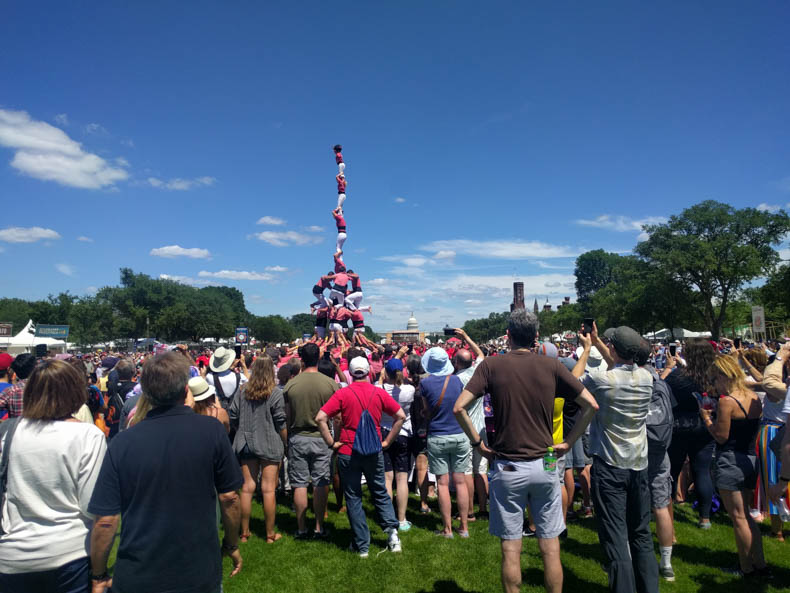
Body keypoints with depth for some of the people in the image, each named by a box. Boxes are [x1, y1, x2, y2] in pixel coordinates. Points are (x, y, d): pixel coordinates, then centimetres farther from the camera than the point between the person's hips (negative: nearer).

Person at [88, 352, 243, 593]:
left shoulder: (121, 444, -12)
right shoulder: (212, 430, -15)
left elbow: (105, 520, -9)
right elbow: (229, 497, -8)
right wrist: (232, 545, 8)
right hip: (201, 573, 0)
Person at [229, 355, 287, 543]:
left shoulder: (243, 391, 1)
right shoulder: (275, 392, -10)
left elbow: (233, 416, 5)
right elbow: (281, 422, -8)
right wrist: (285, 443, 3)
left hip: (246, 443, 4)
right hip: (270, 444, -4)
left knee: (247, 487, 11)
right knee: (268, 489, 3)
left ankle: (244, 532, 21)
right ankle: (270, 534, 13)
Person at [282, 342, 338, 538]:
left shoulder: (290, 385, -7)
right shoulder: (330, 384, -8)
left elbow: (286, 416, 0)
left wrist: (286, 439, 13)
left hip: (297, 438, 0)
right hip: (322, 438, 0)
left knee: (300, 484, 9)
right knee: (321, 483, 9)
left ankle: (302, 528, 18)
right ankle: (319, 527, 16)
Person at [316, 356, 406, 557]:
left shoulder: (342, 393, -8)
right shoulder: (379, 392, -2)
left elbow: (320, 418, -15)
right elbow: (401, 416, -1)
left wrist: (331, 443, -6)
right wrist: (387, 441, 4)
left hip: (348, 452, -2)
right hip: (374, 451, 2)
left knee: (353, 498, 10)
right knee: (380, 493, 20)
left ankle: (362, 545, 16)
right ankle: (392, 530, 9)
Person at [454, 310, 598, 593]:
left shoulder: (492, 364, -8)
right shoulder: (551, 366, -3)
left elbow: (459, 408, -15)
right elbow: (591, 405, -1)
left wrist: (478, 443, -4)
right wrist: (568, 443, 5)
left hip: (507, 468, -2)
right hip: (544, 465, 2)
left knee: (511, 548, 10)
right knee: (550, 547, 14)